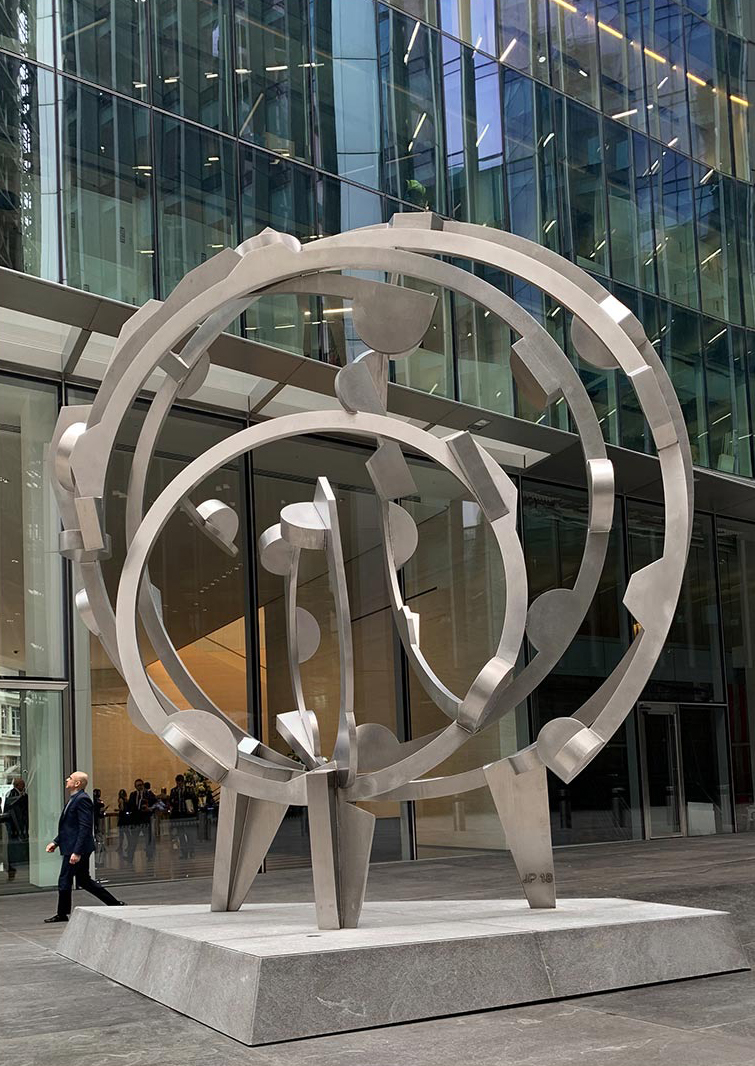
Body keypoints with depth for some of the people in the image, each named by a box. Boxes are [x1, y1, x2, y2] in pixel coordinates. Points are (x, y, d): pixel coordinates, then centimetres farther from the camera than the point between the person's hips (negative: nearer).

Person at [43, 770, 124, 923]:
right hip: (72, 848, 10)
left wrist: (77, 852, -24)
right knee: (83, 880, 13)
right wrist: (56, 842, 16)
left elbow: (85, 828, -22)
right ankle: (116, 904, 16)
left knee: (64, 881, -1)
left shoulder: (82, 799, -16)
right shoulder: (74, 799, 16)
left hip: (76, 849, -10)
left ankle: (62, 914, 12)